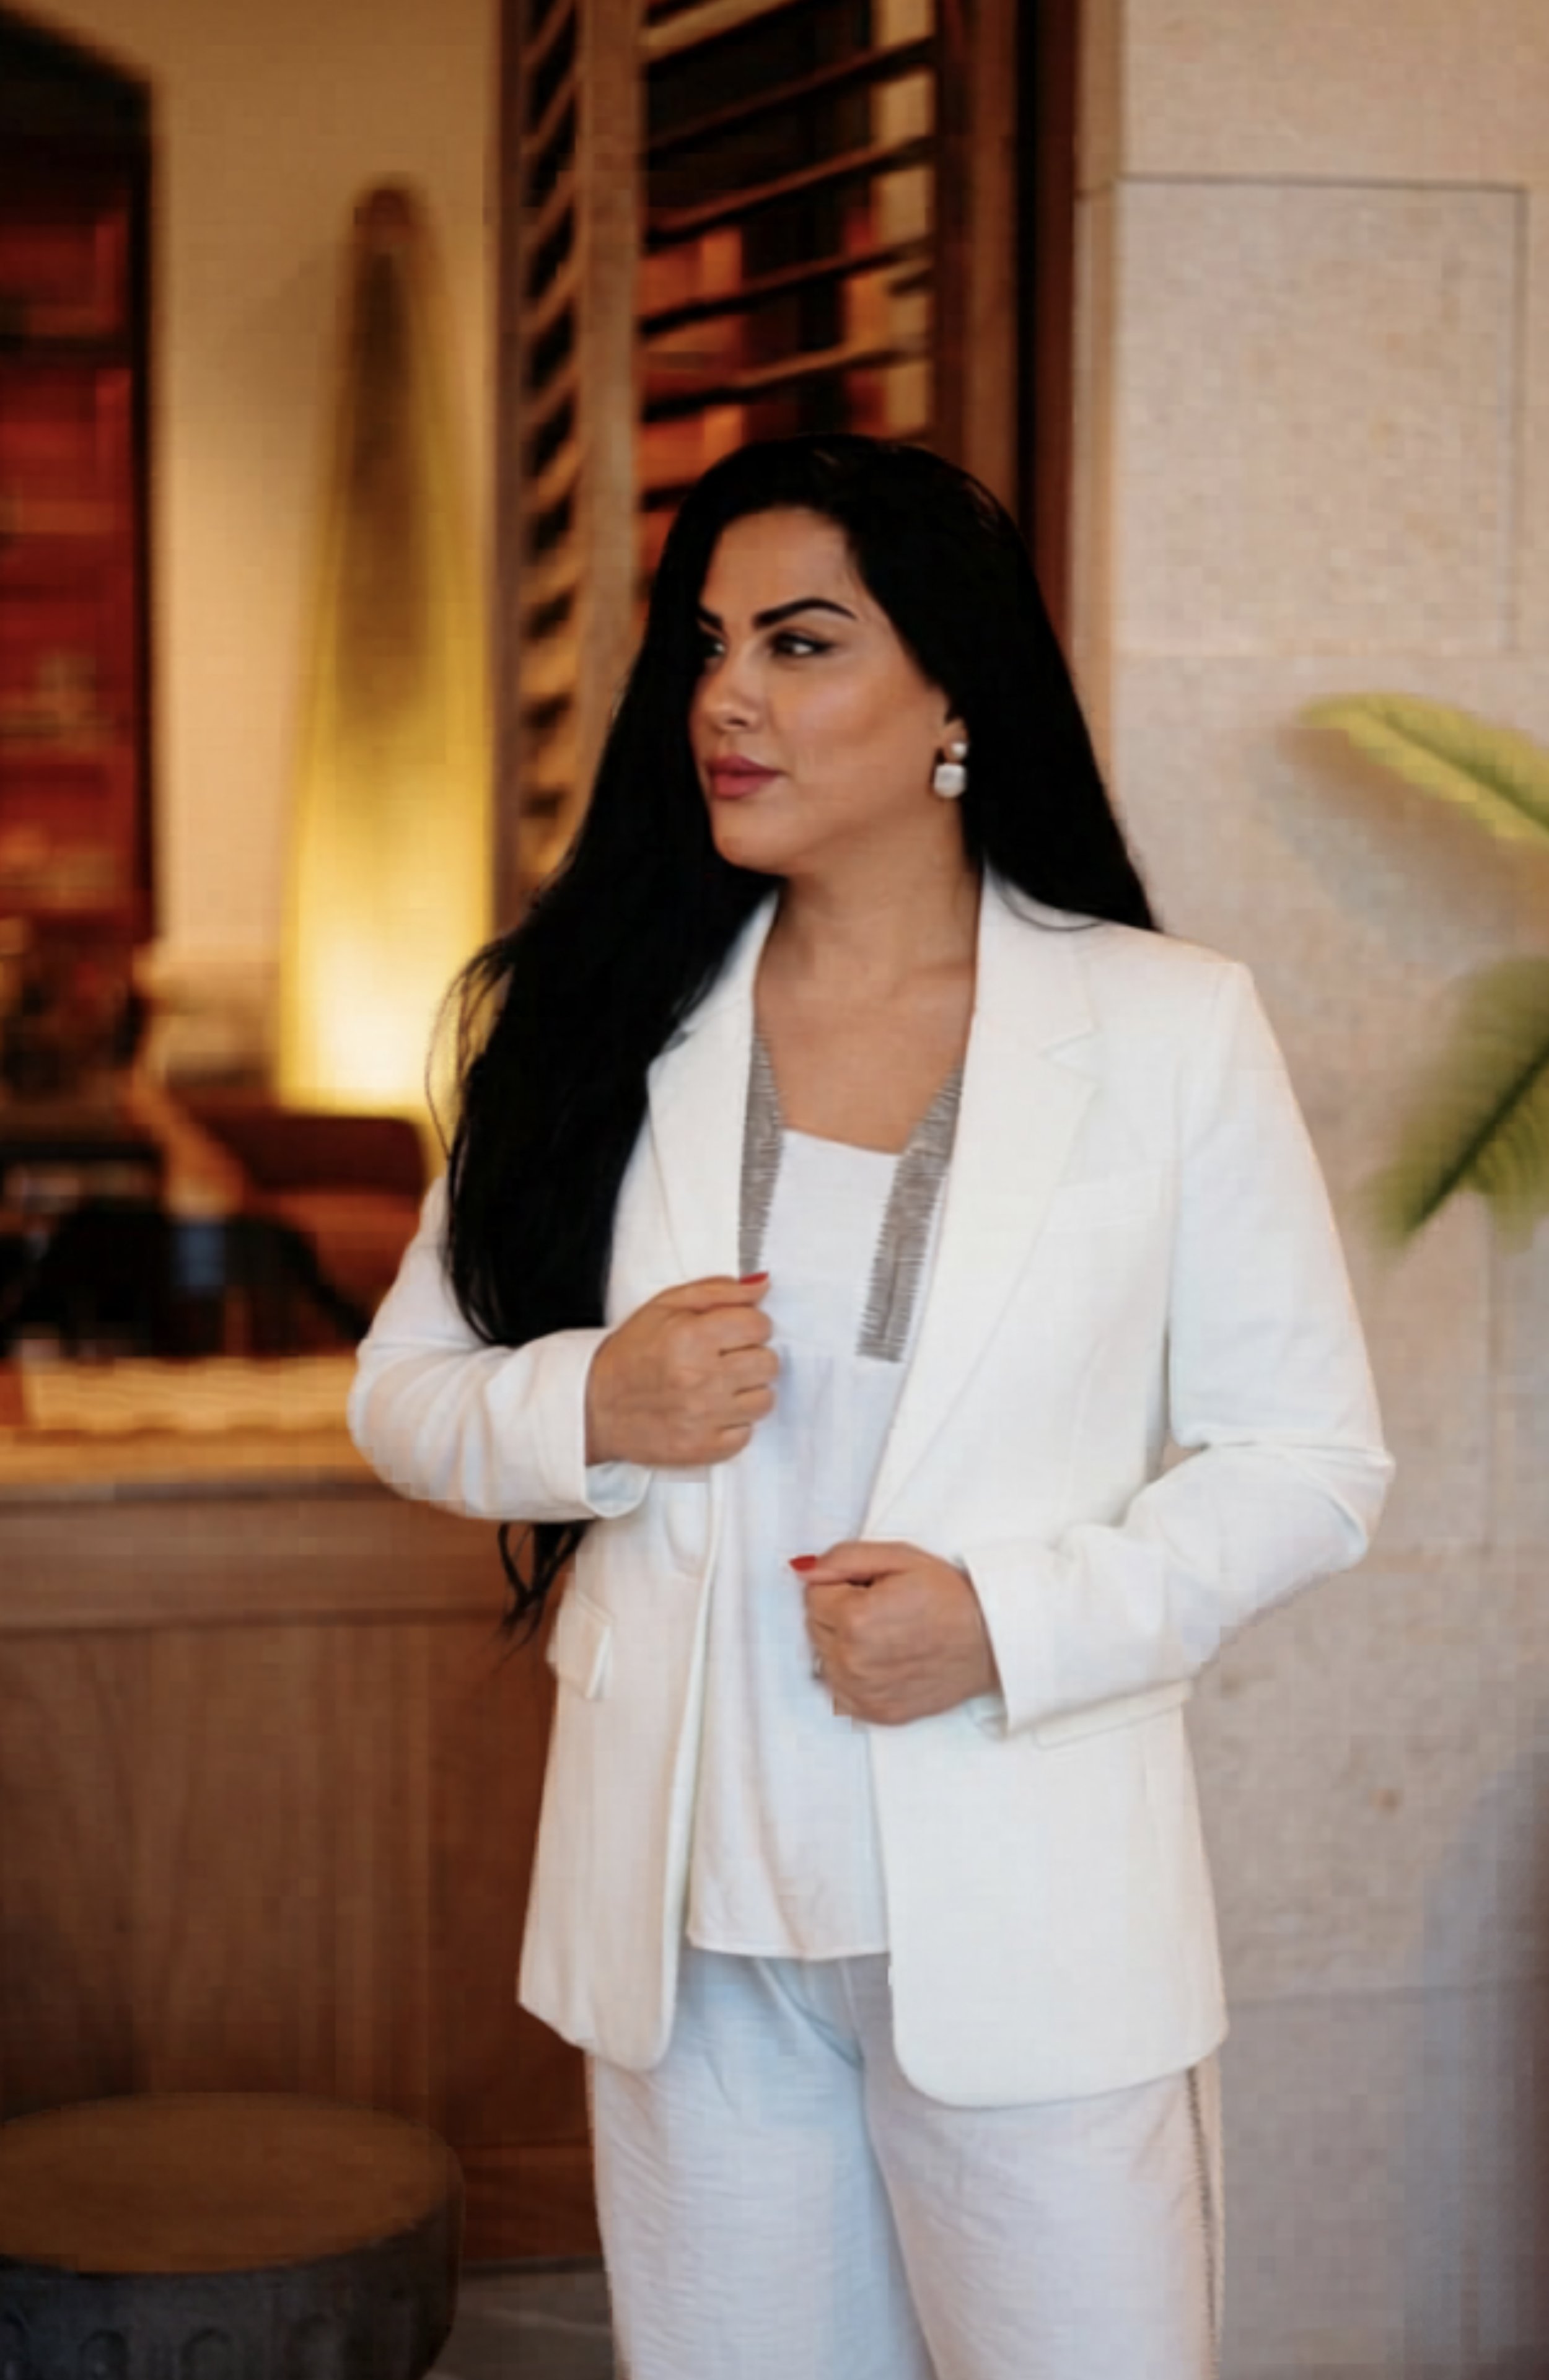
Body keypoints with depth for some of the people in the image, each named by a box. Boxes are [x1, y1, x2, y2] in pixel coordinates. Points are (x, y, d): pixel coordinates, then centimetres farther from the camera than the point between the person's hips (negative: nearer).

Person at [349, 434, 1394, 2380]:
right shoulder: (604, 1025, 5)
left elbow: (1311, 1457, -2)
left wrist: (1012, 1624, -16)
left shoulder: (1169, 1028, -3)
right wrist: (593, 1408, -12)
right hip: (690, 1923, 3)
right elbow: (406, 1389, 9)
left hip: (1022, 1927, -2)